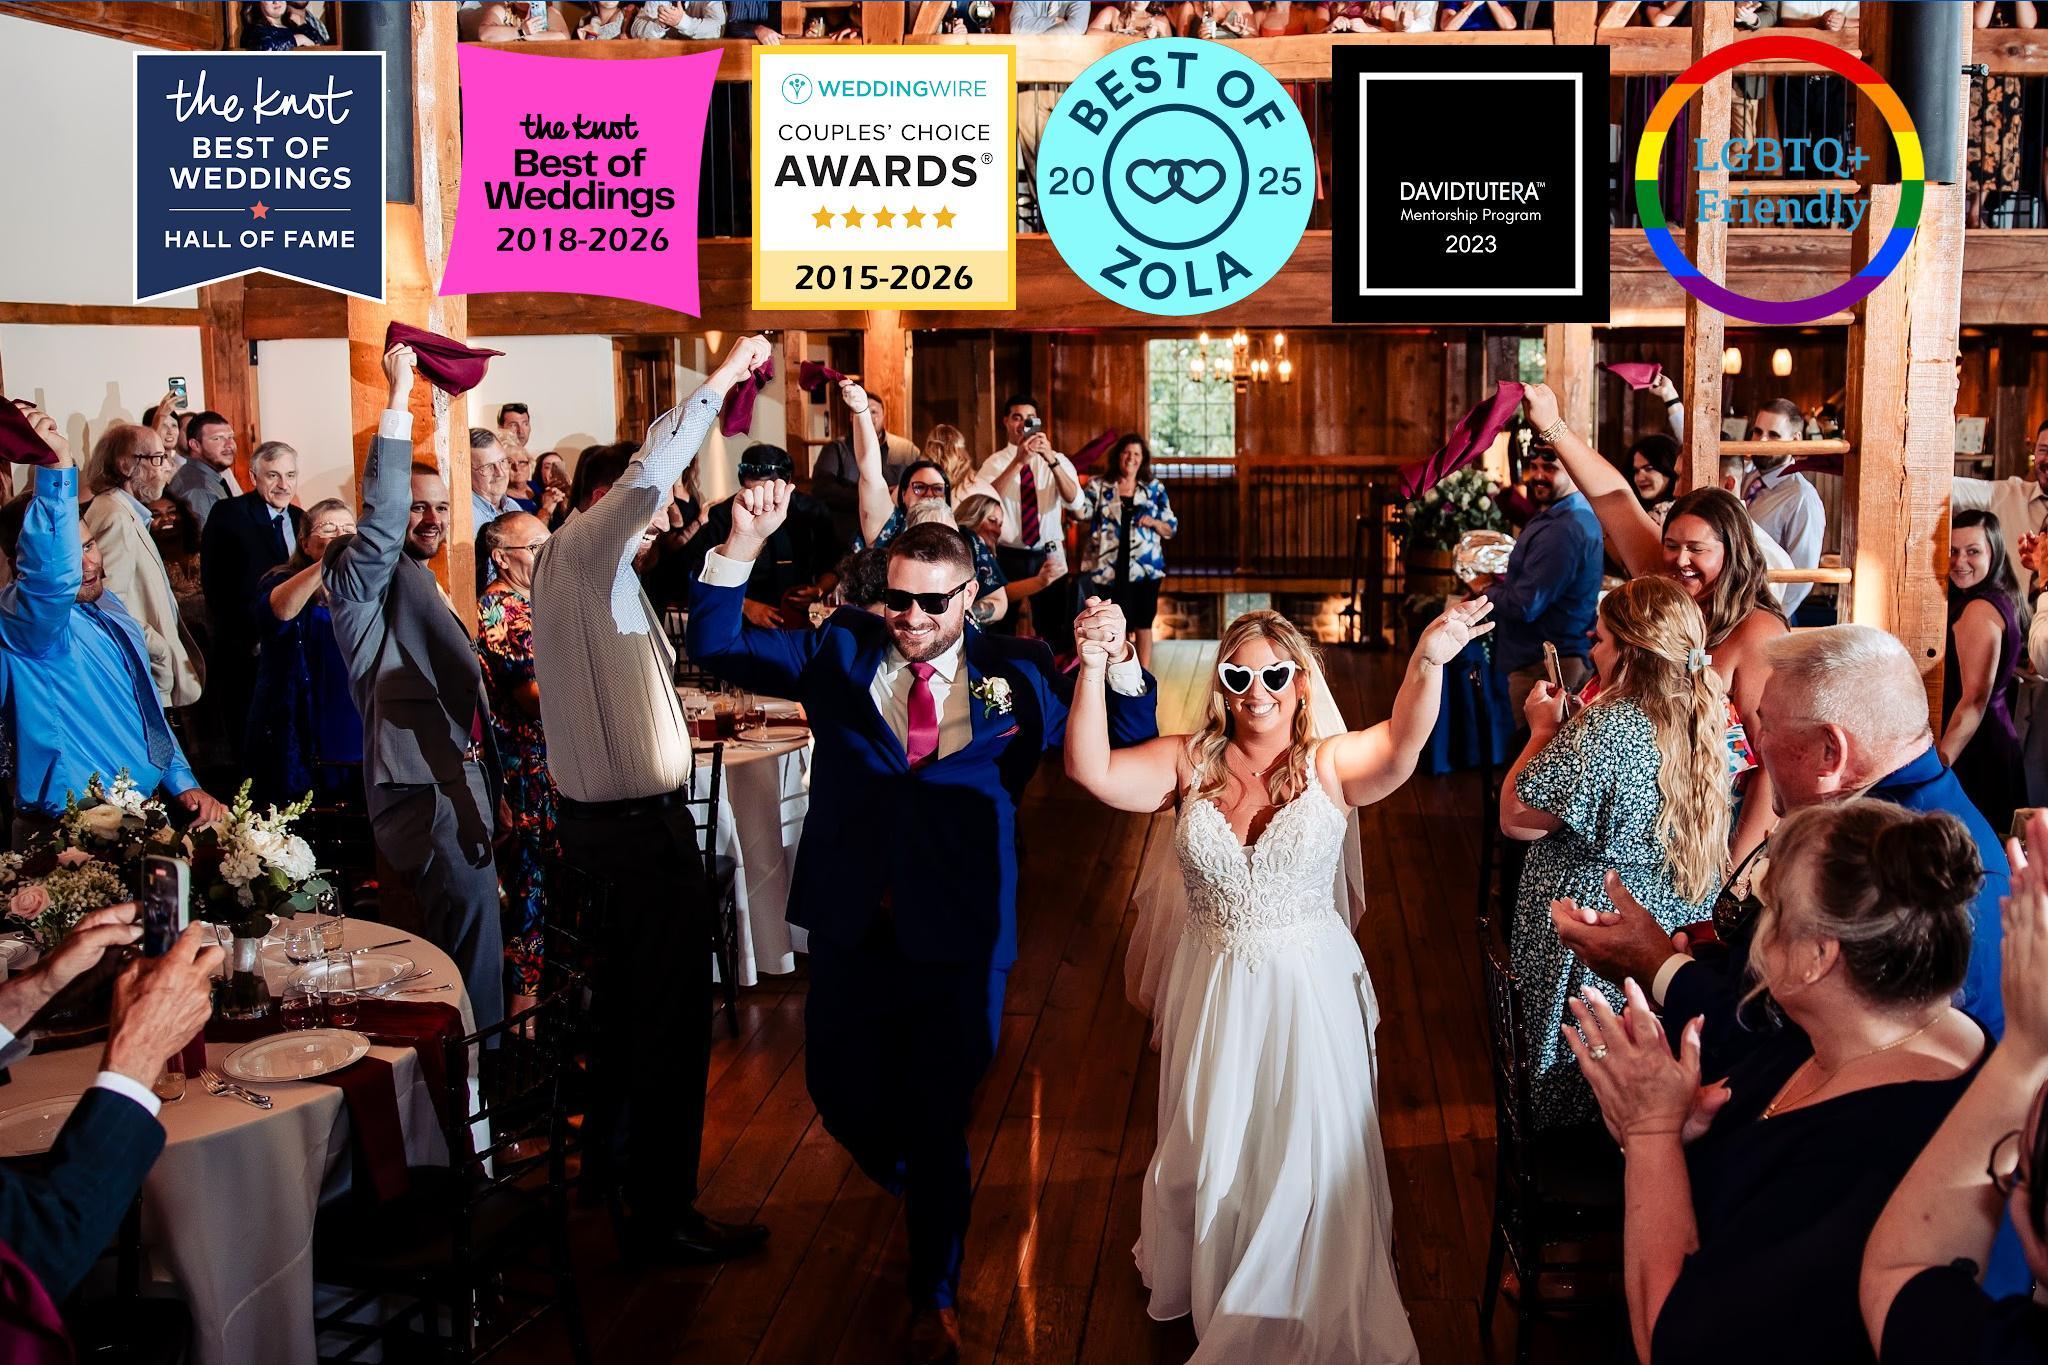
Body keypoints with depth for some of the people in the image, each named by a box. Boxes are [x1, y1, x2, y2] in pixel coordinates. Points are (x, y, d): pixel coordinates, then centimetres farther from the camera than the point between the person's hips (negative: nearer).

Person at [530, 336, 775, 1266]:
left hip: (593, 813, 10)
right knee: (673, 1016, -3)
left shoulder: (562, 563, 13)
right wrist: (723, 375, -23)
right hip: (644, 823, -10)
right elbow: (654, 468, -30)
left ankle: (612, 1151, 39)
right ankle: (663, 1214, 4)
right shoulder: (588, 551, -16)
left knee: (626, 996, 24)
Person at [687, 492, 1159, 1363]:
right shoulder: (841, 653, 2)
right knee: (843, 1094, 16)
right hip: (853, 930, 3)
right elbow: (717, 647, -2)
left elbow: (1125, 750, -2)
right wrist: (741, 545, -16)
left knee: (939, 1118, 10)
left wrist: (1117, 661, -21)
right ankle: (922, 1186, 51)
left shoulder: (1017, 675, -2)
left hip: (960, 940, -2)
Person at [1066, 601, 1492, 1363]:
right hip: (1216, 991, 2)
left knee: (1307, 1156, 9)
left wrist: (1429, 664, -50)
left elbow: (1399, 746, -30)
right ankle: (1211, 1290, 45)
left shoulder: (1330, 766, -10)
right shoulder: (1189, 763, -4)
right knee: (1209, 1151, 19)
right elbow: (1091, 771, -16)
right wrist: (1093, 672, -30)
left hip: (1308, 989, -2)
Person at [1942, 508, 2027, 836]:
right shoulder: (2005, 600, 13)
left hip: (1975, 752, -10)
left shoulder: (1979, 609, -17)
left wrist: (1940, 763, -25)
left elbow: (1974, 700, -22)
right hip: (2000, 738, 10)